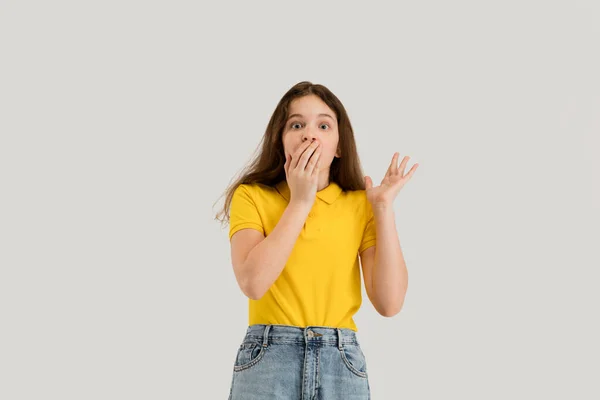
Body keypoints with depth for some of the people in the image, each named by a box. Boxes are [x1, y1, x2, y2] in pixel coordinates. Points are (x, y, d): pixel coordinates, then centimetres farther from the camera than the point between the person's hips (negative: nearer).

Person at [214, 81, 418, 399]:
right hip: (267, 361, -2)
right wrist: (299, 202, -11)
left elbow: (389, 303, -5)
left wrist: (384, 208, -5)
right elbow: (253, 282, -16)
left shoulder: (361, 205, 6)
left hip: (342, 364, 2)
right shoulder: (251, 196, 1)